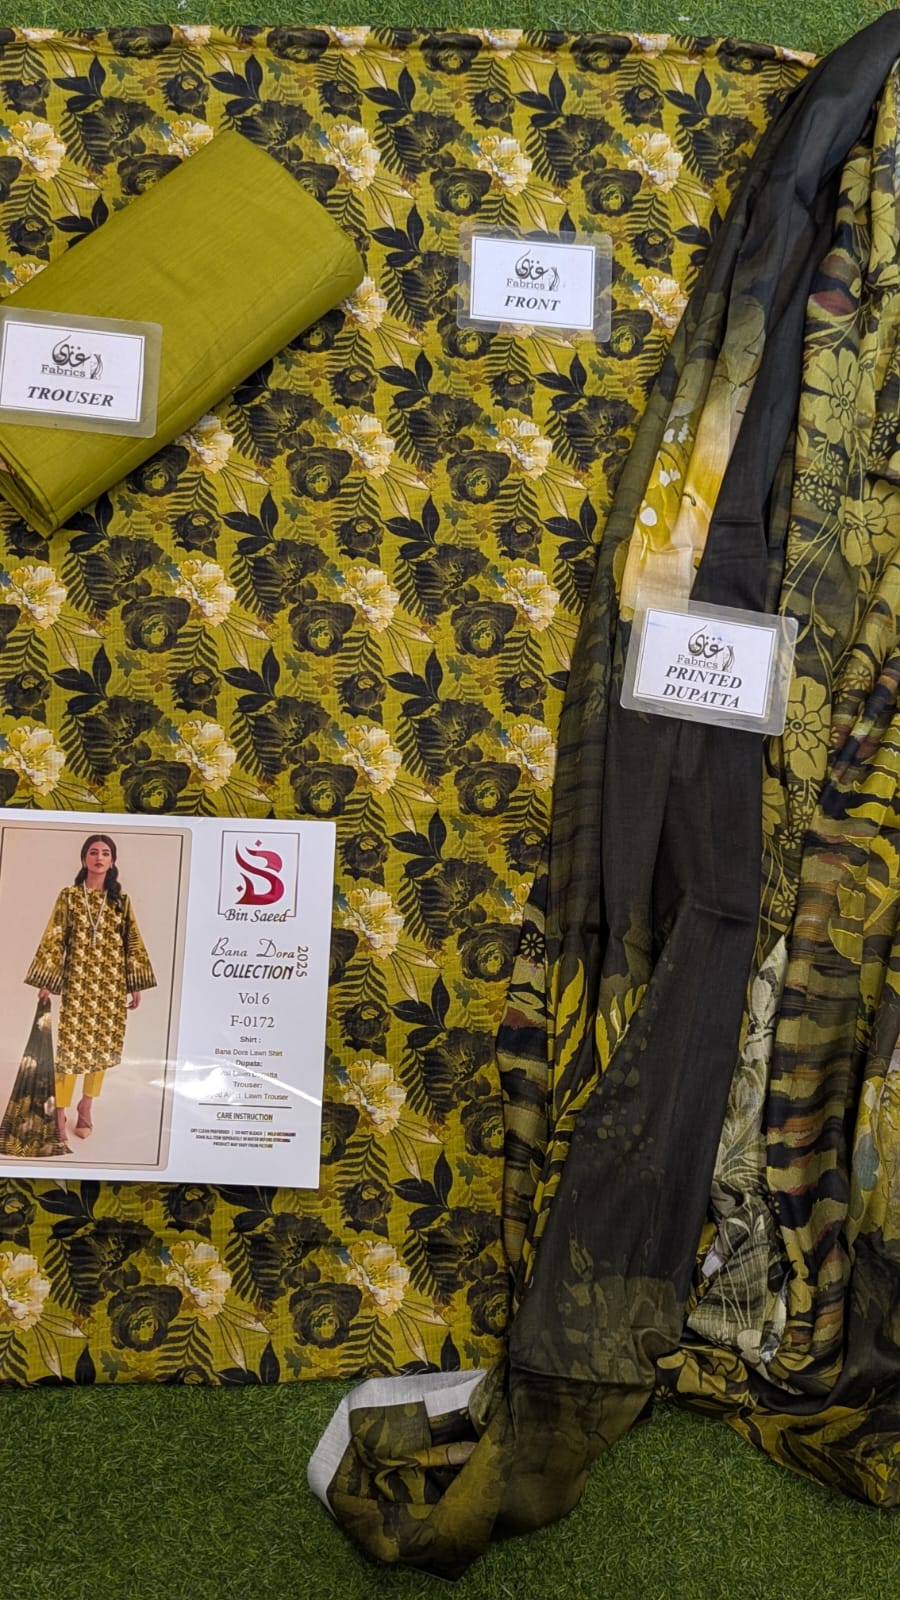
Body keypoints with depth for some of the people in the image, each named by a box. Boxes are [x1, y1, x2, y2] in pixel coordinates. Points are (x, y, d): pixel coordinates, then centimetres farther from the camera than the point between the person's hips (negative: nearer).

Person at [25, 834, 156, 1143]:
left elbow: (132, 942, 7)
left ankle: (86, 1107, 21)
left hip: (111, 983, 2)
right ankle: (60, 1112, 3)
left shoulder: (121, 899, 6)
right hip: (77, 981, -2)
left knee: (103, 1044, 6)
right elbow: (54, 938, -1)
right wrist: (46, 981, -6)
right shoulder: (69, 895, 0)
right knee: (71, 1044, -5)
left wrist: (136, 985, 3)